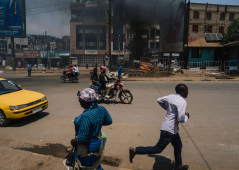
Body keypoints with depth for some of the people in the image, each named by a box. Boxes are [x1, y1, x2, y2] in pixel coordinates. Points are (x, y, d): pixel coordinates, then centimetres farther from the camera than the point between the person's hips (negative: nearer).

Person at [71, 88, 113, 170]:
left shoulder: (85, 116, -36)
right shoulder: (101, 109, -12)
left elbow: (82, 139, -31)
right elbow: (109, 121, 5)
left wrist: (73, 141, -11)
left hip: (87, 148, -7)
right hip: (98, 143, 7)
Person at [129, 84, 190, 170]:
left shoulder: (171, 97, 2)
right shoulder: (182, 102, -22)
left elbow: (159, 100, 15)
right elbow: (181, 119, -26)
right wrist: (186, 116, -4)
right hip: (169, 129, -10)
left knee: (178, 146, 25)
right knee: (158, 149, 2)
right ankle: (135, 150, 5)